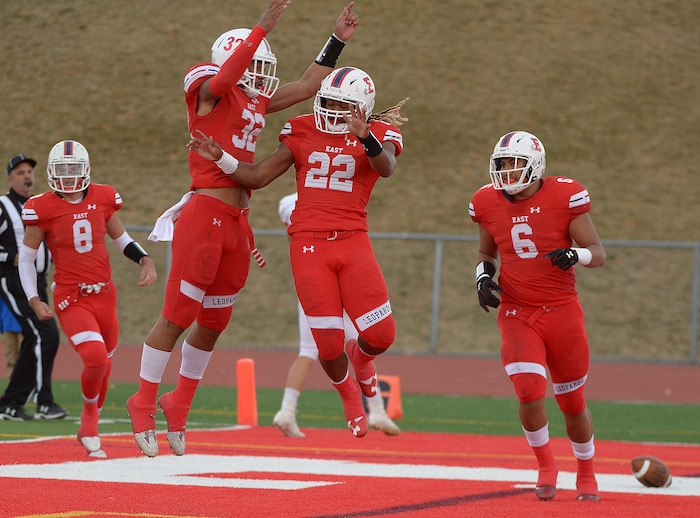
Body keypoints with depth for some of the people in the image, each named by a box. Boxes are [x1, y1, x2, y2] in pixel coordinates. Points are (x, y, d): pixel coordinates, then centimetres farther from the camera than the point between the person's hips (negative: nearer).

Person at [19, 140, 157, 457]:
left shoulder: (102, 198, 2)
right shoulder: (42, 208, -8)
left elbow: (121, 238, 16)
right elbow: (26, 257, 1)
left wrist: (145, 260, -2)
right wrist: (34, 300, -7)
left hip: (105, 295, 4)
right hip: (71, 299, -4)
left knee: (103, 363, 11)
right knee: (95, 359, -22)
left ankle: (89, 429, 32)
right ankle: (90, 411, 8)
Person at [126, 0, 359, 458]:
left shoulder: (257, 102, 18)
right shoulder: (210, 90, -5)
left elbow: (306, 87, 28)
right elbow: (225, 76, -28)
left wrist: (338, 40, 26)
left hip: (237, 221, 8)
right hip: (206, 213, -8)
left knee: (213, 322, 13)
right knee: (177, 316, -4)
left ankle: (178, 405, 27)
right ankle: (144, 406, 5)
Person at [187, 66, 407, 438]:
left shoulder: (378, 135, 2)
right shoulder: (303, 131, 9)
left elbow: (386, 168, -21)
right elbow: (258, 176, 10)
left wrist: (365, 135, -41)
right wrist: (219, 158, -6)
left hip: (353, 242, 0)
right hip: (308, 244, 0)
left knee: (381, 335, -6)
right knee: (329, 343, -5)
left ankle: (360, 356, 34)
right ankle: (350, 398, 27)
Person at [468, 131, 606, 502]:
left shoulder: (565, 197, -11)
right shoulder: (488, 203, 0)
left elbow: (598, 254, -6)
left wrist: (575, 255, -27)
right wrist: (483, 276, -2)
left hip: (562, 312, -1)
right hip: (516, 314, 1)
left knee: (573, 402, 8)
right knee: (530, 392, -18)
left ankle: (586, 473, 35)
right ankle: (545, 466, 9)